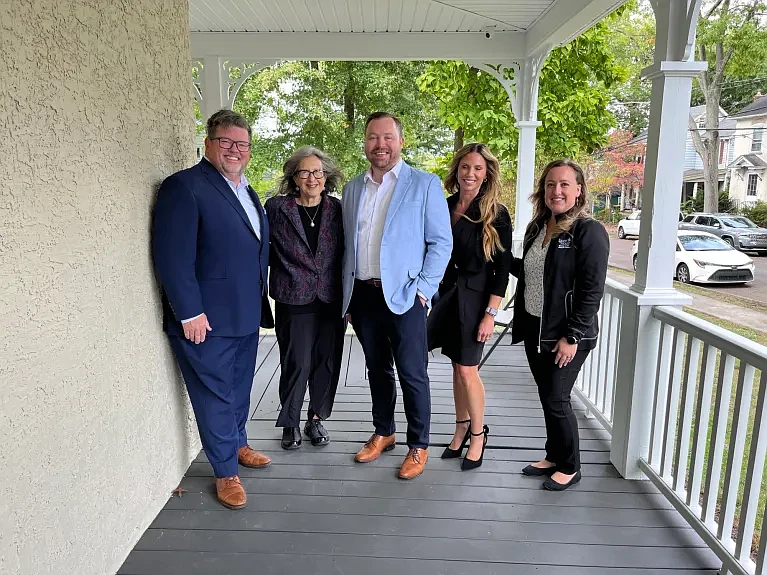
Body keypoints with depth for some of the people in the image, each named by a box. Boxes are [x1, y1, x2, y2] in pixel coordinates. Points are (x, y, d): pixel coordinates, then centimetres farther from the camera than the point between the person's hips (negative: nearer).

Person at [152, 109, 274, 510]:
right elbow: (172, 257, -18)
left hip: (247, 314, 8)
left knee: (239, 389, 21)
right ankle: (225, 472, 22)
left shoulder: (246, 191, 14)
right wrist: (190, 313, -20)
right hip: (207, 319, -7)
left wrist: (260, 301, 15)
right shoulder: (185, 186, -12)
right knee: (215, 395, 6)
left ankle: (237, 444, 42)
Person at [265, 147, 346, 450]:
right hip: (293, 300, -2)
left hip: (332, 300, 2)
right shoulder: (276, 207, -2)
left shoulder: (337, 209, 4)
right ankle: (291, 423, 25)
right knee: (297, 364, 2)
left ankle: (316, 418, 29)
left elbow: (346, 255, 7)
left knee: (327, 363, 9)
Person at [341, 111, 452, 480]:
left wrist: (422, 288, -11)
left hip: (403, 295, -4)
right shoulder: (352, 189, 11)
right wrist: (347, 294, 11)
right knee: (377, 369, 16)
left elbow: (441, 242, -5)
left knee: (412, 375, 2)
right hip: (363, 294, 5)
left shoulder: (425, 184, -3)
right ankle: (383, 434, 34)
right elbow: (347, 243, 15)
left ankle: (418, 446, 20)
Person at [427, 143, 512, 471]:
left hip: (474, 298, -5)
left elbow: (503, 269, -10)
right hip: (448, 293, 5)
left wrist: (490, 314, -14)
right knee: (457, 366, 13)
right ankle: (461, 429, 29)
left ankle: (478, 434, 21)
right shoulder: (444, 207, 4)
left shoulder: (496, 214, -9)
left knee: (467, 369, 0)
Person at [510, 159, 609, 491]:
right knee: (546, 397, 16)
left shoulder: (589, 232, -13)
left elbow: (592, 291, -17)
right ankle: (553, 456, 33)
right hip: (534, 329, 7)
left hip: (565, 335, -7)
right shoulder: (537, 227, 9)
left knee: (556, 400, 1)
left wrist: (572, 337, -19)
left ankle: (570, 467, 21)